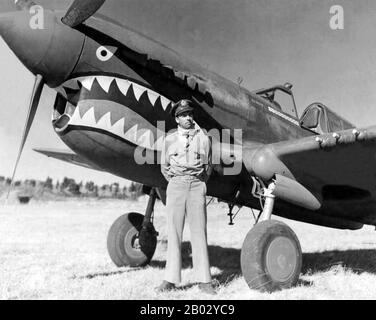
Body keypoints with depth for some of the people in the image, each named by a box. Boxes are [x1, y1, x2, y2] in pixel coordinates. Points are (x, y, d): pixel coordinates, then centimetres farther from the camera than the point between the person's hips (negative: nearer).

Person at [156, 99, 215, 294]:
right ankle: (171, 279, 6)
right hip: (176, 185, 1)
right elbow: (164, 166, 16)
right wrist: (174, 181, 8)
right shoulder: (170, 140, 9)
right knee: (174, 232, 0)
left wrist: (199, 184, 7)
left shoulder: (203, 139, 7)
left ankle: (204, 280, 4)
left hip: (197, 186, -1)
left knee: (199, 232, -1)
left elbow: (208, 167, 13)